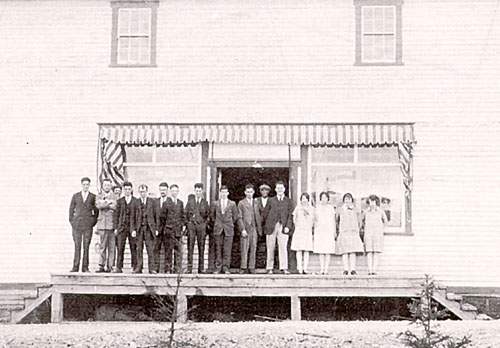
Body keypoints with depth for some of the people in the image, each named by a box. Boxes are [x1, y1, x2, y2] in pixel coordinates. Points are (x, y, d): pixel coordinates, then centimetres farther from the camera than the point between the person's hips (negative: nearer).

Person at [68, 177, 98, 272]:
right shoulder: (75, 196, 11)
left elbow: (97, 211, 12)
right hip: (77, 225, 1)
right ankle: (75, 267, -1)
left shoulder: (93, 197, 7)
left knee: (86, 246, -2)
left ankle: (85, 267, 1)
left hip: (88, 225, -1)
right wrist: (71, 221, 6)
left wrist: (94, 222, 4)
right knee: (77, 246, -2)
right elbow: (71, 209, 13)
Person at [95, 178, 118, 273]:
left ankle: (110, 266, 0)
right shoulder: (99, 196, 15)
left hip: (113, 223, 0)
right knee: (102, 246, -5)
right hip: (103, 223, 0)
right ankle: (101, 266, -3)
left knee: (111, 247, -2)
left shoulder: (114, 196, 15)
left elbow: (116, 207, -1)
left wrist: (105, 203, -4)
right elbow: (98, 205, -6)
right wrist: (109, 203, -7)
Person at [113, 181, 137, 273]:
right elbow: (116, 215, 10)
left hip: (133, 228, -1)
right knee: (120, 248, -5)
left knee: (133, 248, 0)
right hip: (122, 227, 1)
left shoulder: (136, 201, 5)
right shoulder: (119, 201, 11)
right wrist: (116, 227, 2)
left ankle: (135, 267, 5)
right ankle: (119, 267, -3)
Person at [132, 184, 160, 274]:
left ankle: (151, 268, -2)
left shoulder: (152, 202, 6)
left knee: (150, 249, -4)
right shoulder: (136, 202, 8)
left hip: (150, 228, -1)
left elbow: (156, 216, 7)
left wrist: (156, 229, 1)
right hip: (139, 228, 1)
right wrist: (133, 229, 0)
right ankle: (138, 268, 5)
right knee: (139, 249, 2)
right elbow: (133, 217, 8)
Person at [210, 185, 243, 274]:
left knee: (227, 250, -3)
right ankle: (218, 268, 6)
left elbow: (237, 217, 7)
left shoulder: (232, 204, 6)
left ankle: (226, 268, 2)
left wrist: (242, 229, 3)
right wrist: (216, 223, 6)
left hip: (229, 230, -1)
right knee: (218, 249, 1)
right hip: (218, 229, 1)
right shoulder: (215, 203, 8)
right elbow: (211, 215, 17)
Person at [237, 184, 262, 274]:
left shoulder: (255, 203, 17)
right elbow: (240, 217, -2)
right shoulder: (241, 203, 4)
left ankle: (251, 268, 3)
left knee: (253, 249, 0)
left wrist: (259, 229, 13)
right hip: (245, 228, -4)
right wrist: (243, 229, -11)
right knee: (244, 249, -7)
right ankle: (243, 267, -3)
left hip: (254, 228, 4)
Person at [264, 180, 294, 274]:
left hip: (283, 227, -1)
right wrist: (266, 226, 0)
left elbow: (290, 215, 5)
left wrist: (288, 226, -8)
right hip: (271, 227, 1)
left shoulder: (289, 201, 11)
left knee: (283, 247, -9)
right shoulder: (271, 201, 13)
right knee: (270, 248, 2)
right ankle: (269, 268, 6)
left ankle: (284, 268, -10)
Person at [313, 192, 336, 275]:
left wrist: (334, 232, 4)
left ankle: (326, 269, -3)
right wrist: (315, 232, 8)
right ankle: (321, 269, 1)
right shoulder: (318, 207, 10)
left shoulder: (331, 208, 8)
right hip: (319, 231, 1)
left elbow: (333, 221, 10)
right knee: (321, 252, -2)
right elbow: (315, 220, 13)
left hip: (329, 231, -1)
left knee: (328, 252, -5)